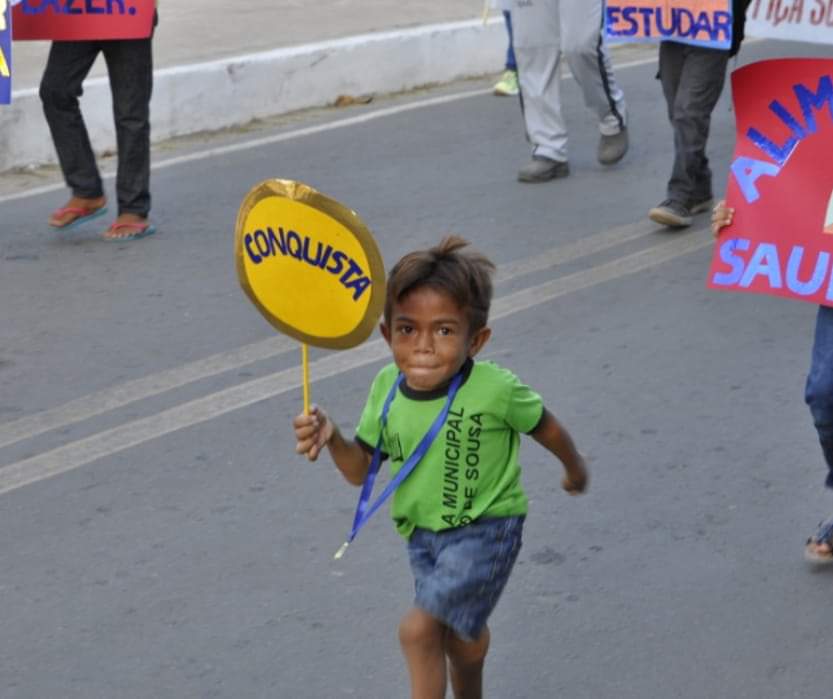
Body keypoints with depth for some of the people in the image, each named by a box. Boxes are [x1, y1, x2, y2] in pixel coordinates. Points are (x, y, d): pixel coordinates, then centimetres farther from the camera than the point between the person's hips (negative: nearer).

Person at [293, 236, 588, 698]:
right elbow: (360, 470, 0)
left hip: (485, 530, -5)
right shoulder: (387, 387, -9)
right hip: (423, 534, 6)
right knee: (459, 637, 23)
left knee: (418, 630, -19)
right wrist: (331, 439, -21)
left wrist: (575, 469, 15)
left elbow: (545, 428, -4)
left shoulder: (494, 389, -24)